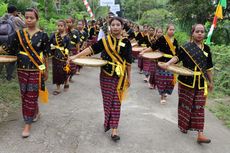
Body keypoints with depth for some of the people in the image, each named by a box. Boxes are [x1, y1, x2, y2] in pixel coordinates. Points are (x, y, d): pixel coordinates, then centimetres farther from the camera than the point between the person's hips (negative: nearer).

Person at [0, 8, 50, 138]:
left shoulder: (43, 35, -5)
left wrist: (46, 71, 2)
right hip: (22, 70, 4)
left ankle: (28, 124, 10)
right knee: (25, 95, 13)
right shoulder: (19, 34, 3)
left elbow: (46, 55, -1)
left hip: (36, 70, -3)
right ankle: (36, 112, 38)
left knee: (31, 96, 0)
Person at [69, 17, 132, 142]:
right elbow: (91, 49, -4)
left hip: (120, 76, -1)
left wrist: (129, 77, 5)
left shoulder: (126, 42, -2)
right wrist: (75, 56, -12)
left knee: (116, 102, 1)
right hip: (106, 75, 1)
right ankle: (108, 121, 29)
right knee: (107, 100, 8)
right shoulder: (104, 41, -1)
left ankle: (114, 129, 4)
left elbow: (128, 62, 2)